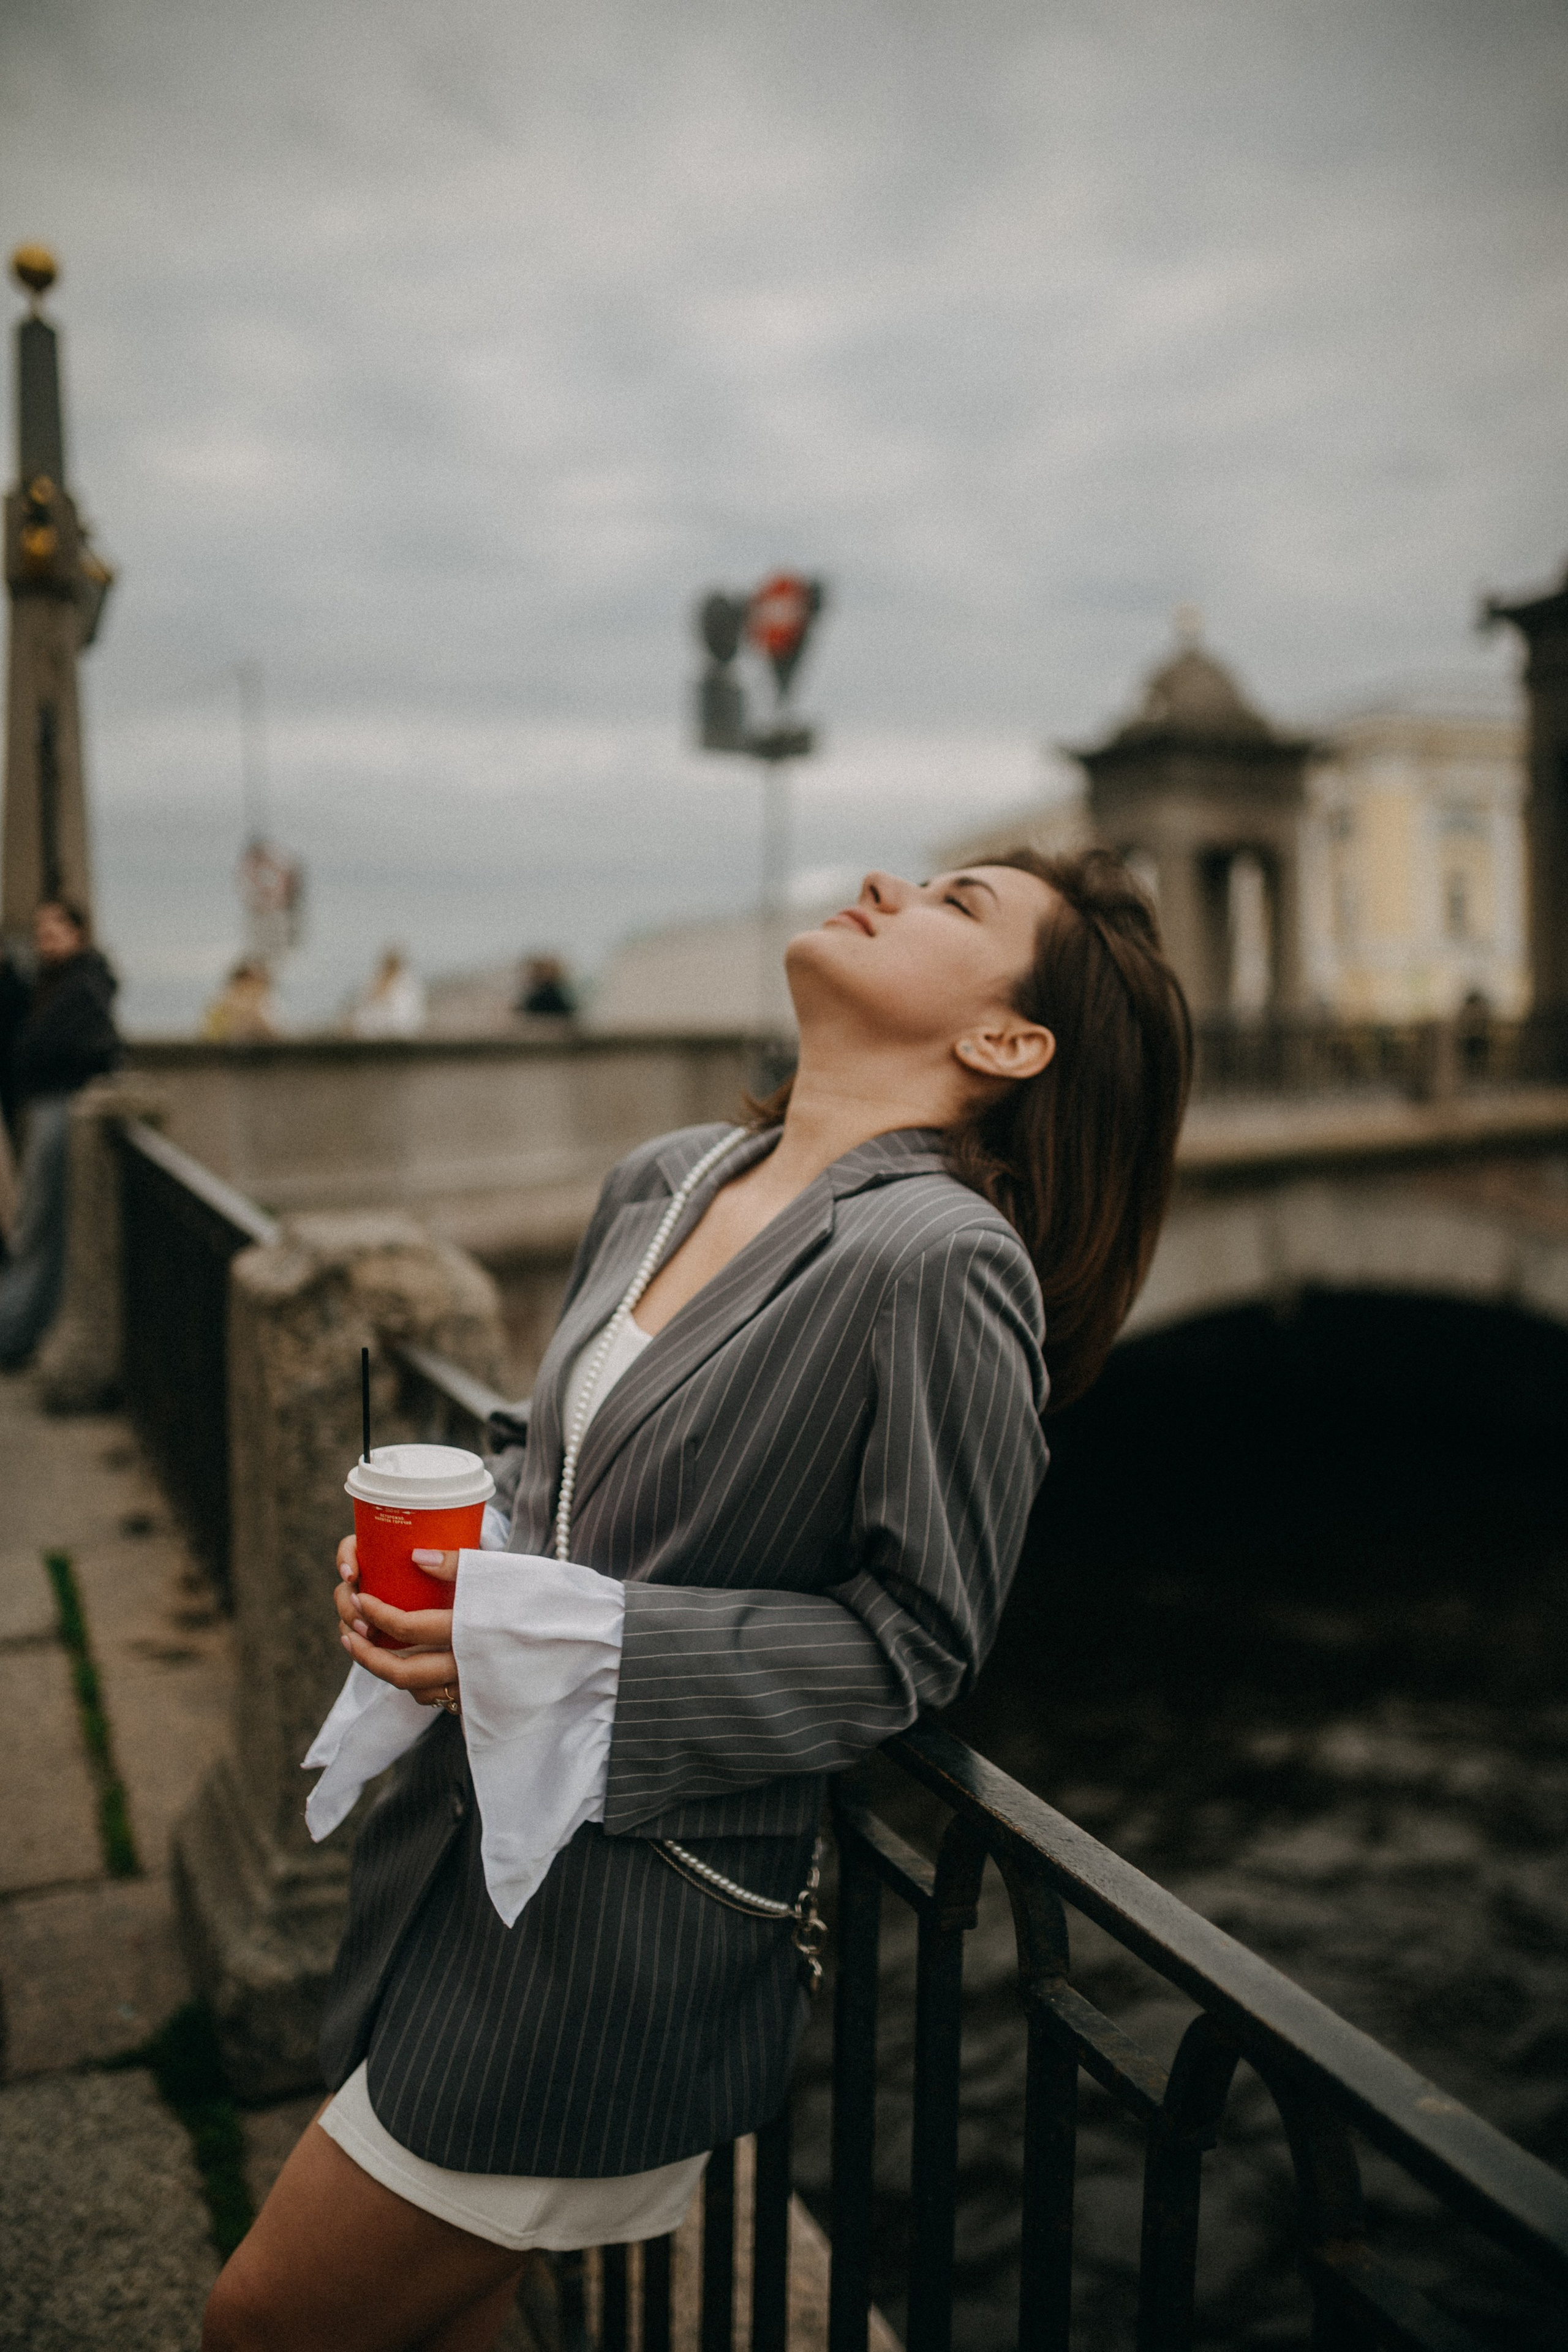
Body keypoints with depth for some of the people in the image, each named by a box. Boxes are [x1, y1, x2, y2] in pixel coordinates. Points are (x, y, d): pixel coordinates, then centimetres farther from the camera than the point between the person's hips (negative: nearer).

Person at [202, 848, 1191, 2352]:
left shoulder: (941, 1257, -22)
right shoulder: (666, 1182, 2)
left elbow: (914, 1638, -16)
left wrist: (564, 1647, -20)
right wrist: (444, 1563, -5)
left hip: (639, 1899, -7)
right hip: (477, 1829, 7)